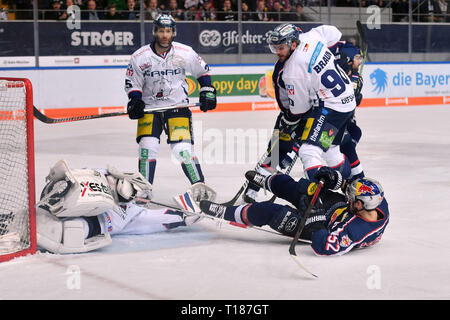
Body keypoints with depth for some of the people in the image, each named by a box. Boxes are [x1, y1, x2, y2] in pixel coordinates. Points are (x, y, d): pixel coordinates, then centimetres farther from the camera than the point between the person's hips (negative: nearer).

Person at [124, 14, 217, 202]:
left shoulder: (186, 53, -7)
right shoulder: (140, 56, -8)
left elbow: (203, 71, 10)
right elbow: (132, 82, 4)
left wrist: (207, 92, 4)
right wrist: (135, 101, -11)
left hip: (177, 105, -1)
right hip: (149, 106, 1)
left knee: (182, 147, -12)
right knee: (147, 146, -11)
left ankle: (199, 185, -6)